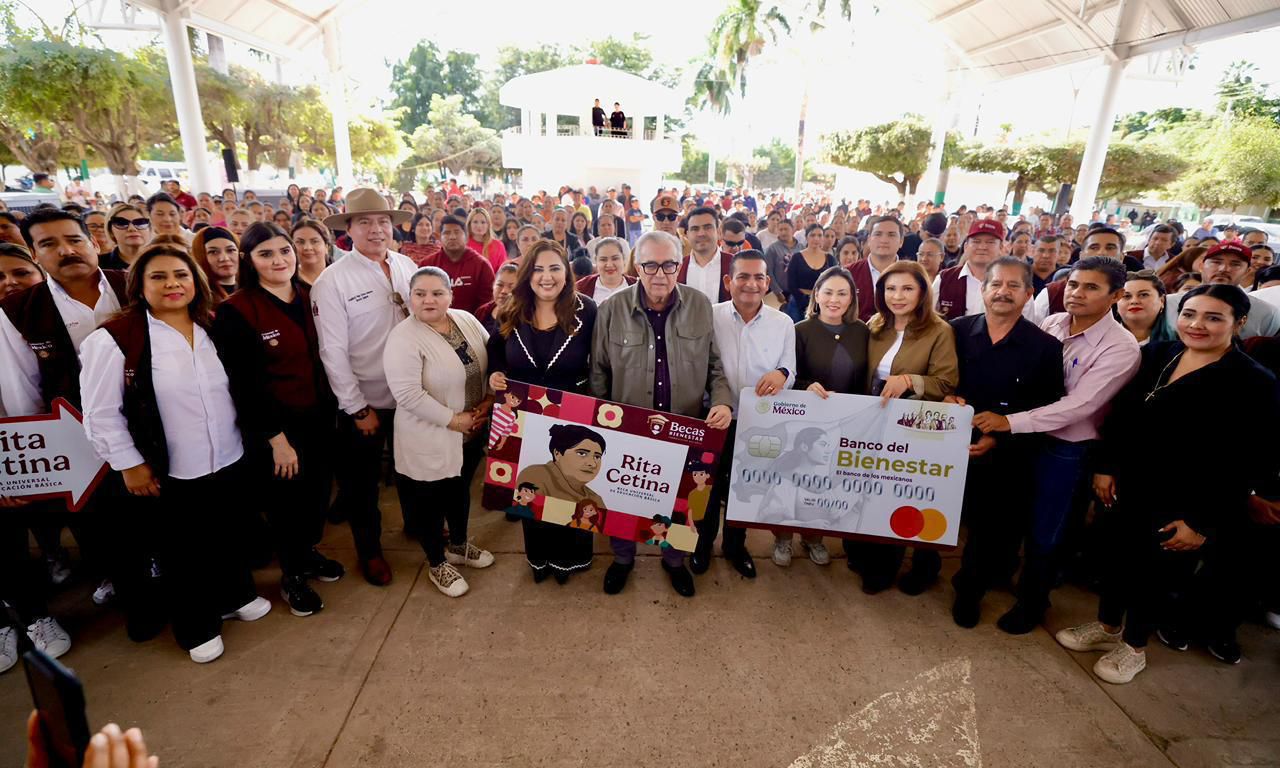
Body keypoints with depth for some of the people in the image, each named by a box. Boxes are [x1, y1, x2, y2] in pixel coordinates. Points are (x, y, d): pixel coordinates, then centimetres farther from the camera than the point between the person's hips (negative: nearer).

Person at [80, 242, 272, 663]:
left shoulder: (212, 330, 3)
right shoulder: (113, 339, -13)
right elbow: (100, 414, -11)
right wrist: (129, 465, -10)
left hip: (230, 461, 5)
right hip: (171, 474, -4)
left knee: (229, 536, 20)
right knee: (183, 551, 13)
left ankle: (235, 596, 44)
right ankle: (197, 626, 33)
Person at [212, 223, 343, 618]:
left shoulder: (310, 298, 3)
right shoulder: (234, 312, -15)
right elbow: (243, 384, -15)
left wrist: (331, 408, 5)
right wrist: (275, 437, -15)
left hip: (319, 417, 5)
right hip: (274, 426, -5)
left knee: (318, 491, 17)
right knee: (286, 500, 10)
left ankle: (309, 553, 44)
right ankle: (292, 575, 33)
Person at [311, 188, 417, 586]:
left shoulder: (406, 265, 0)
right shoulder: (332, 280, -13)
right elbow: (333, 351, -13)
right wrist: (358, 408, -12)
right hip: (364, 401, -3)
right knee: (362, 480, 15)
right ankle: (369, 550, 36)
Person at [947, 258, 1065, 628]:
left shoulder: (1045, 347, -7)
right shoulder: (957, 330, -2)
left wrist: (1000, 439, -15)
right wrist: (947, 398, -15)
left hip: (1007, 459, -1)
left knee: (993, 530, 12)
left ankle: (969, 589, 34)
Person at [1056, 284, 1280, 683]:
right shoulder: (1156, 355, -1)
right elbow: (1120, 415, 7)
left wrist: (1203, 522, -14)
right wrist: (1105, 465, 2)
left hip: (1181, 506, -4)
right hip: (1128, 489, 4)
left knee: (1158, 572, 14)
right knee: (1119, 558, 18)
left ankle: (1134, 646, 36)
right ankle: (1107, 626, 41)